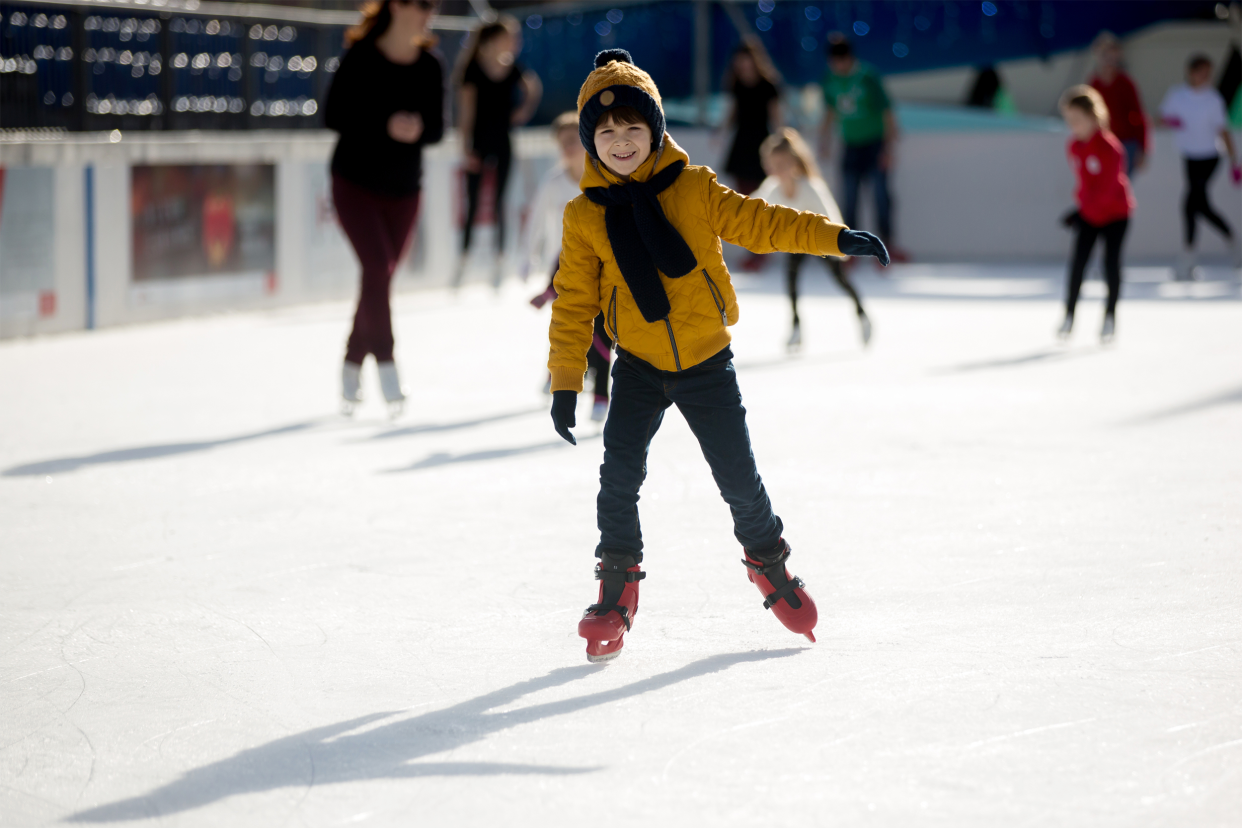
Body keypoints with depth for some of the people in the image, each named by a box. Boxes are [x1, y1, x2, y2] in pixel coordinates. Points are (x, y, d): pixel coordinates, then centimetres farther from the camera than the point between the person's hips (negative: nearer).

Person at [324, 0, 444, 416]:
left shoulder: (430, 66, 0)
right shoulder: (361, 57, -12)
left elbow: (437, 127, 4)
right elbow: (333, 114, -14)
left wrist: (419, 129, -20)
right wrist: (385, 125, -26)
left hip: (403, 189, 4)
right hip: (355, 182, -4)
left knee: (380, 278, 7)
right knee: (378, 268, -18)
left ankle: (352, 366, 21)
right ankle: (386, 366, -12)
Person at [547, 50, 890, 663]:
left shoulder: (694, 188, -5)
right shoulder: (584, 216, -3)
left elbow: (759, 222, -5)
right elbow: (574, 303, 1)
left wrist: (837, 238, -15)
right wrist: (565, 382, -2)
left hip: (707, 364, 0)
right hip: (638, 367, 0)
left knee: (738, 476, 3)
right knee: (619, 472, -12)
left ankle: (768, 561, 29)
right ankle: (617, 585, 5)